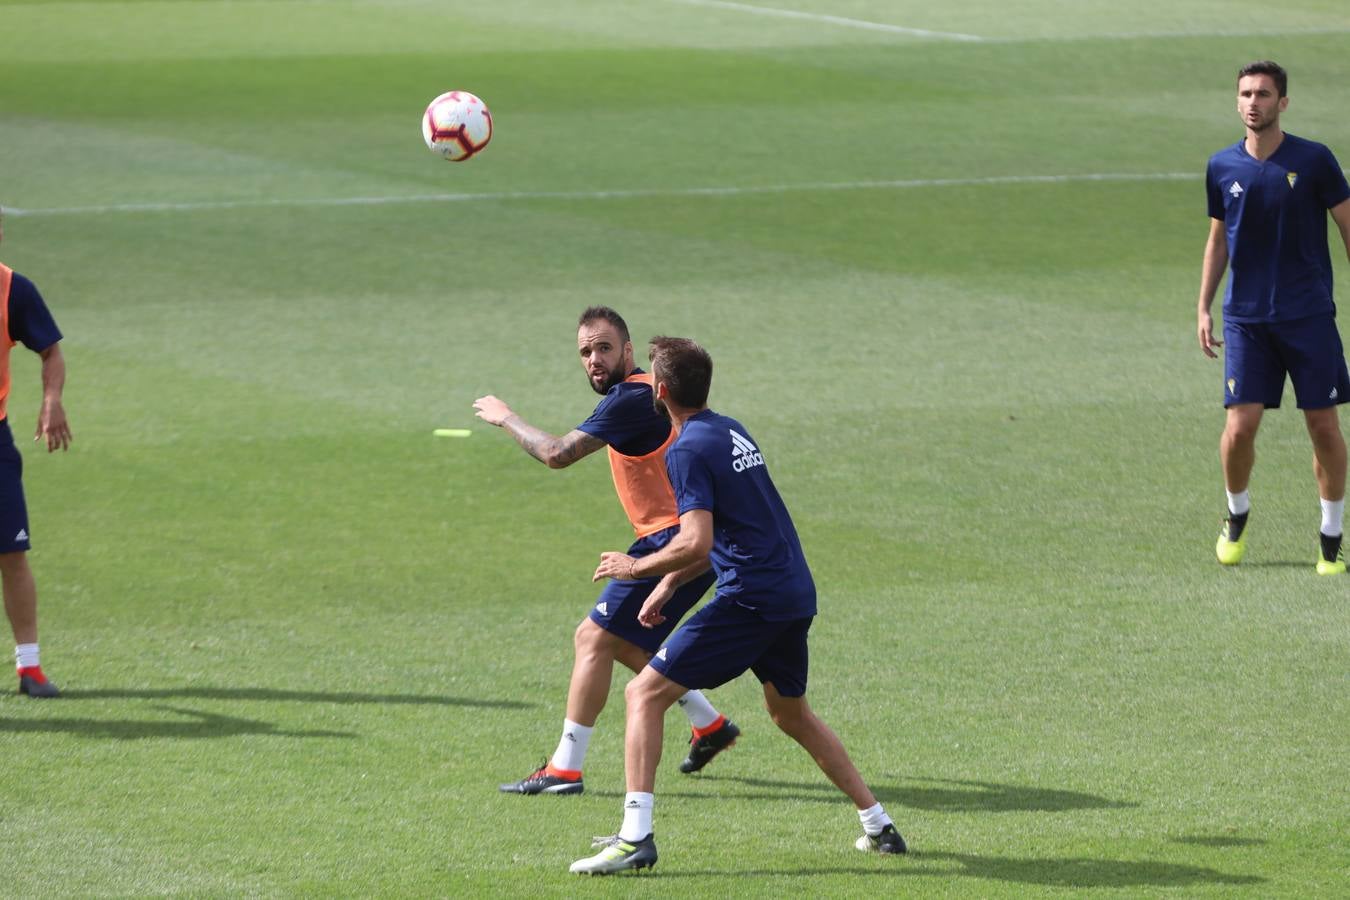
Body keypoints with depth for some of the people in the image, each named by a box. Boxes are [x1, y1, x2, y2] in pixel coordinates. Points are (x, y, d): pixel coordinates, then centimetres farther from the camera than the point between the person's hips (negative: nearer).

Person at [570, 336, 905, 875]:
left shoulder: (689, 450, -12)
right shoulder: (733, 432, 17)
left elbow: (696, 545, -21)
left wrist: (637, 568, -6)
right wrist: (666, 586, 23)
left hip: (751, 598, -9)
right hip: (797, 593, 9)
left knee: (645, 694, -6)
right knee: (791, 713, 28)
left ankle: (636, 837, -16)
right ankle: (878, 826, 30)